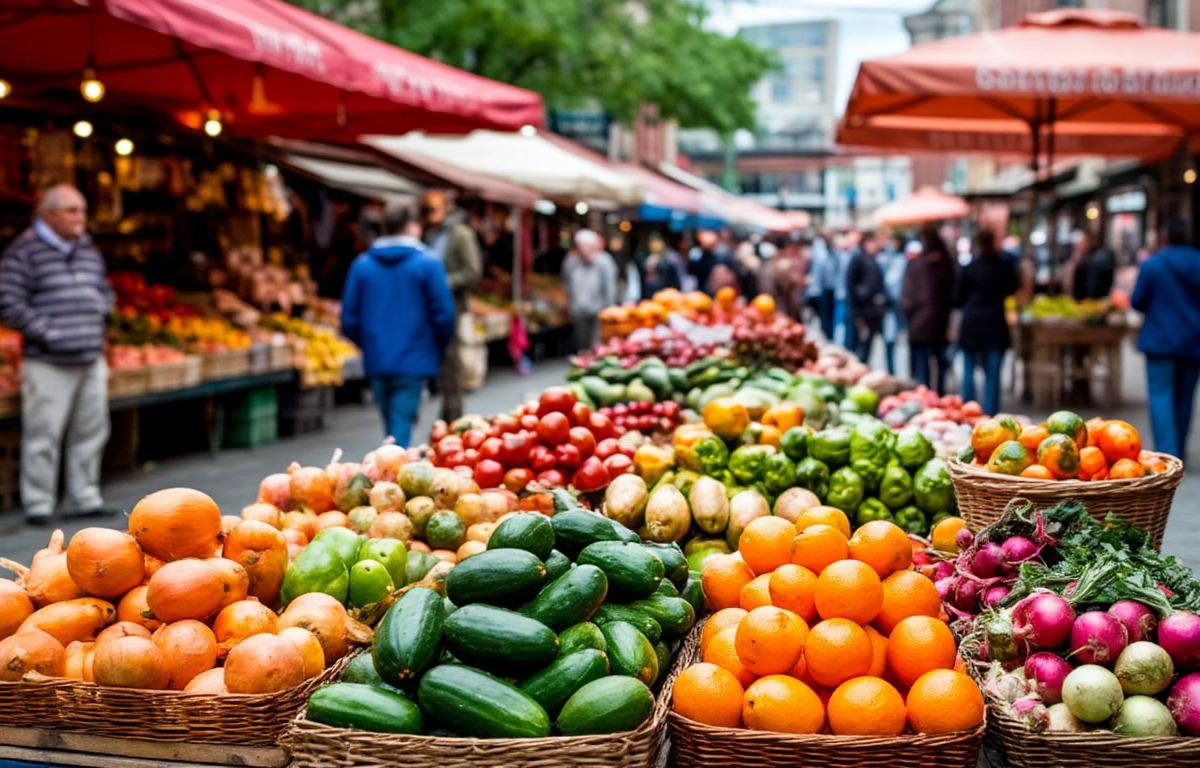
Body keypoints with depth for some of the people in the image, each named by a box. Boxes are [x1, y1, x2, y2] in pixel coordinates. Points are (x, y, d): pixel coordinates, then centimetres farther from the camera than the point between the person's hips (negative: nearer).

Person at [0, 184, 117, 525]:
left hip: (91, 360, 7)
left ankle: (84, 499, 20)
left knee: (90, 433, 10)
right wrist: (47, 332, -14)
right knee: (43, 435, -5)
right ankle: (38, 506, 5)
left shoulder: (89, 251, 15)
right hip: (48, 364, -7)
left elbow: (105, 292, 28)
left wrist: (97, 316, 10)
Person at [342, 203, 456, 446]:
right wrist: (439, 348, 10)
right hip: (413, 361, -4)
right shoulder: (428, 263, -6)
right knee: (401, 430, -3)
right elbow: (443, 314, -8)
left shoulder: (361, 264, 4)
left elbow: (349, 317, 4)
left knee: (392, 428, 19)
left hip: (376, 362, 4)